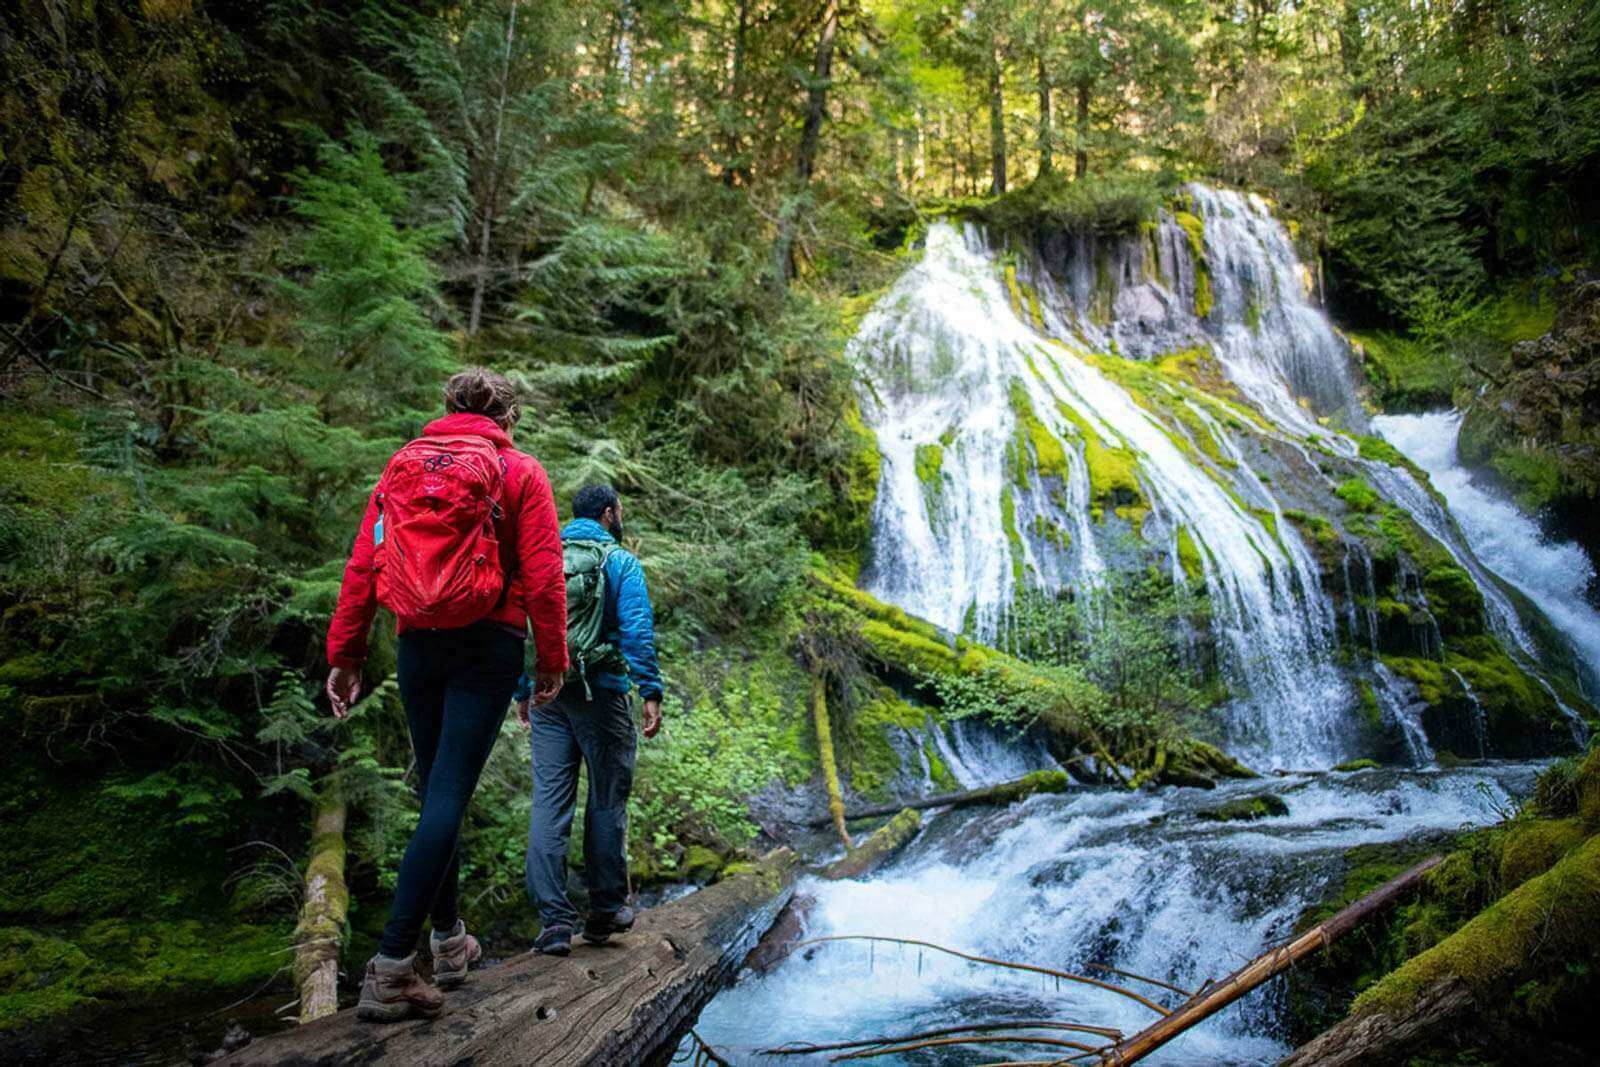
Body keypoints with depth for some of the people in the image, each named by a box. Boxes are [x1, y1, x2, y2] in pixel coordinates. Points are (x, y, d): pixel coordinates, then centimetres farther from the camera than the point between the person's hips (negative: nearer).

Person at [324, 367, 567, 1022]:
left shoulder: (401, 466, 12)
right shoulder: (518, 472, 1)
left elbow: (361, 568, 6)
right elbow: (542, 576, -6)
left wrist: (344, 655, 8)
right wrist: (552, 659, 1)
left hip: (417, 646, 4)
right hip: (487, 646, -4)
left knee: (437, 790, 16)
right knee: (449, 795, -6)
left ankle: (449, 940, 26)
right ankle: (392, 964, -11)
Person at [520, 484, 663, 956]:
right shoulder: (620, 562, -1)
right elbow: (637, 630, -11)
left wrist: (522, 692, 19)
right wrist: (651, 692, -11)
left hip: (546, 697, 4)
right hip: (600, 693, -4)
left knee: (549, 802, 2)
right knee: (607, 801, 8)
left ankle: (554, 919, -1)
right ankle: (606, 908, 16)